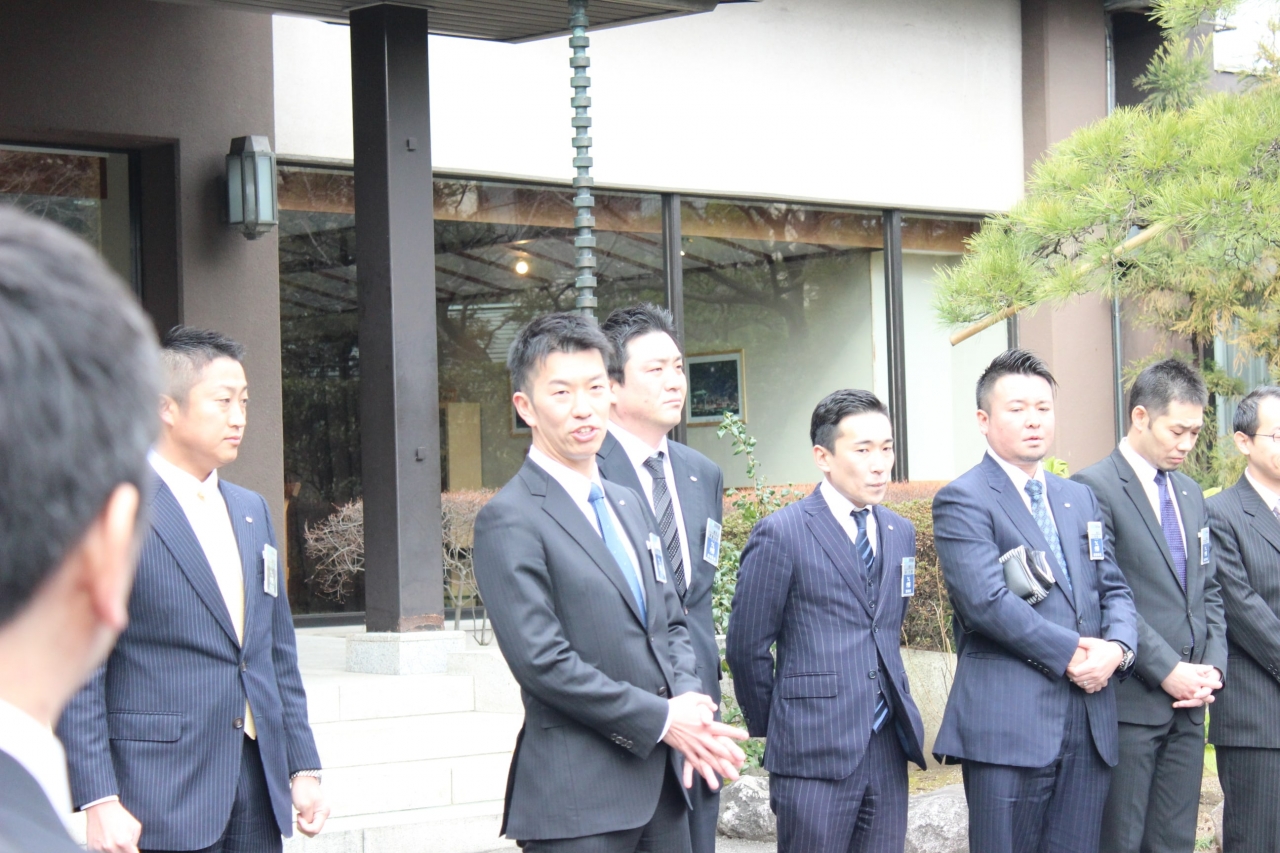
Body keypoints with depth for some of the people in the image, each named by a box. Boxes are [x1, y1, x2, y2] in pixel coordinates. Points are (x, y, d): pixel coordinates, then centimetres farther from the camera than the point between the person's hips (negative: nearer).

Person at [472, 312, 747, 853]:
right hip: (578, 797, -7)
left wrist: (688, 700, -1)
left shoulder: (627, 505, 18)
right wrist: (660, 719, -14)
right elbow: (541, 660, -17)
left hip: (661, 783, 7)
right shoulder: (509, 522, -10)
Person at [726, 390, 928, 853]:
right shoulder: (781, 534, -7)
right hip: (815, 754, -6)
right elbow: (746, 648, -4)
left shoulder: (900, 532, 13)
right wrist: (773, 726, 5)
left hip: (888, 746, 6)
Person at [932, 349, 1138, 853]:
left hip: (1090, 723, 7)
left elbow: (1113, 588, 17)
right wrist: (1071, 654, -12)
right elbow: (986, 601, -15)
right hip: (1008, 724, -6)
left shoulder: (1079, 498, 21)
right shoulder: (962, 501, -4)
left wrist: (1116, 648, -4)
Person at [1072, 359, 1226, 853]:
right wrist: (1167, 670, -15)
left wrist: (1213, 666, 2)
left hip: (1188, 702, 7)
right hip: (1131, 701, -7)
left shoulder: (1190, 494, 17)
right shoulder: (1095, 488, -8)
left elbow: (1207, 591, 18)